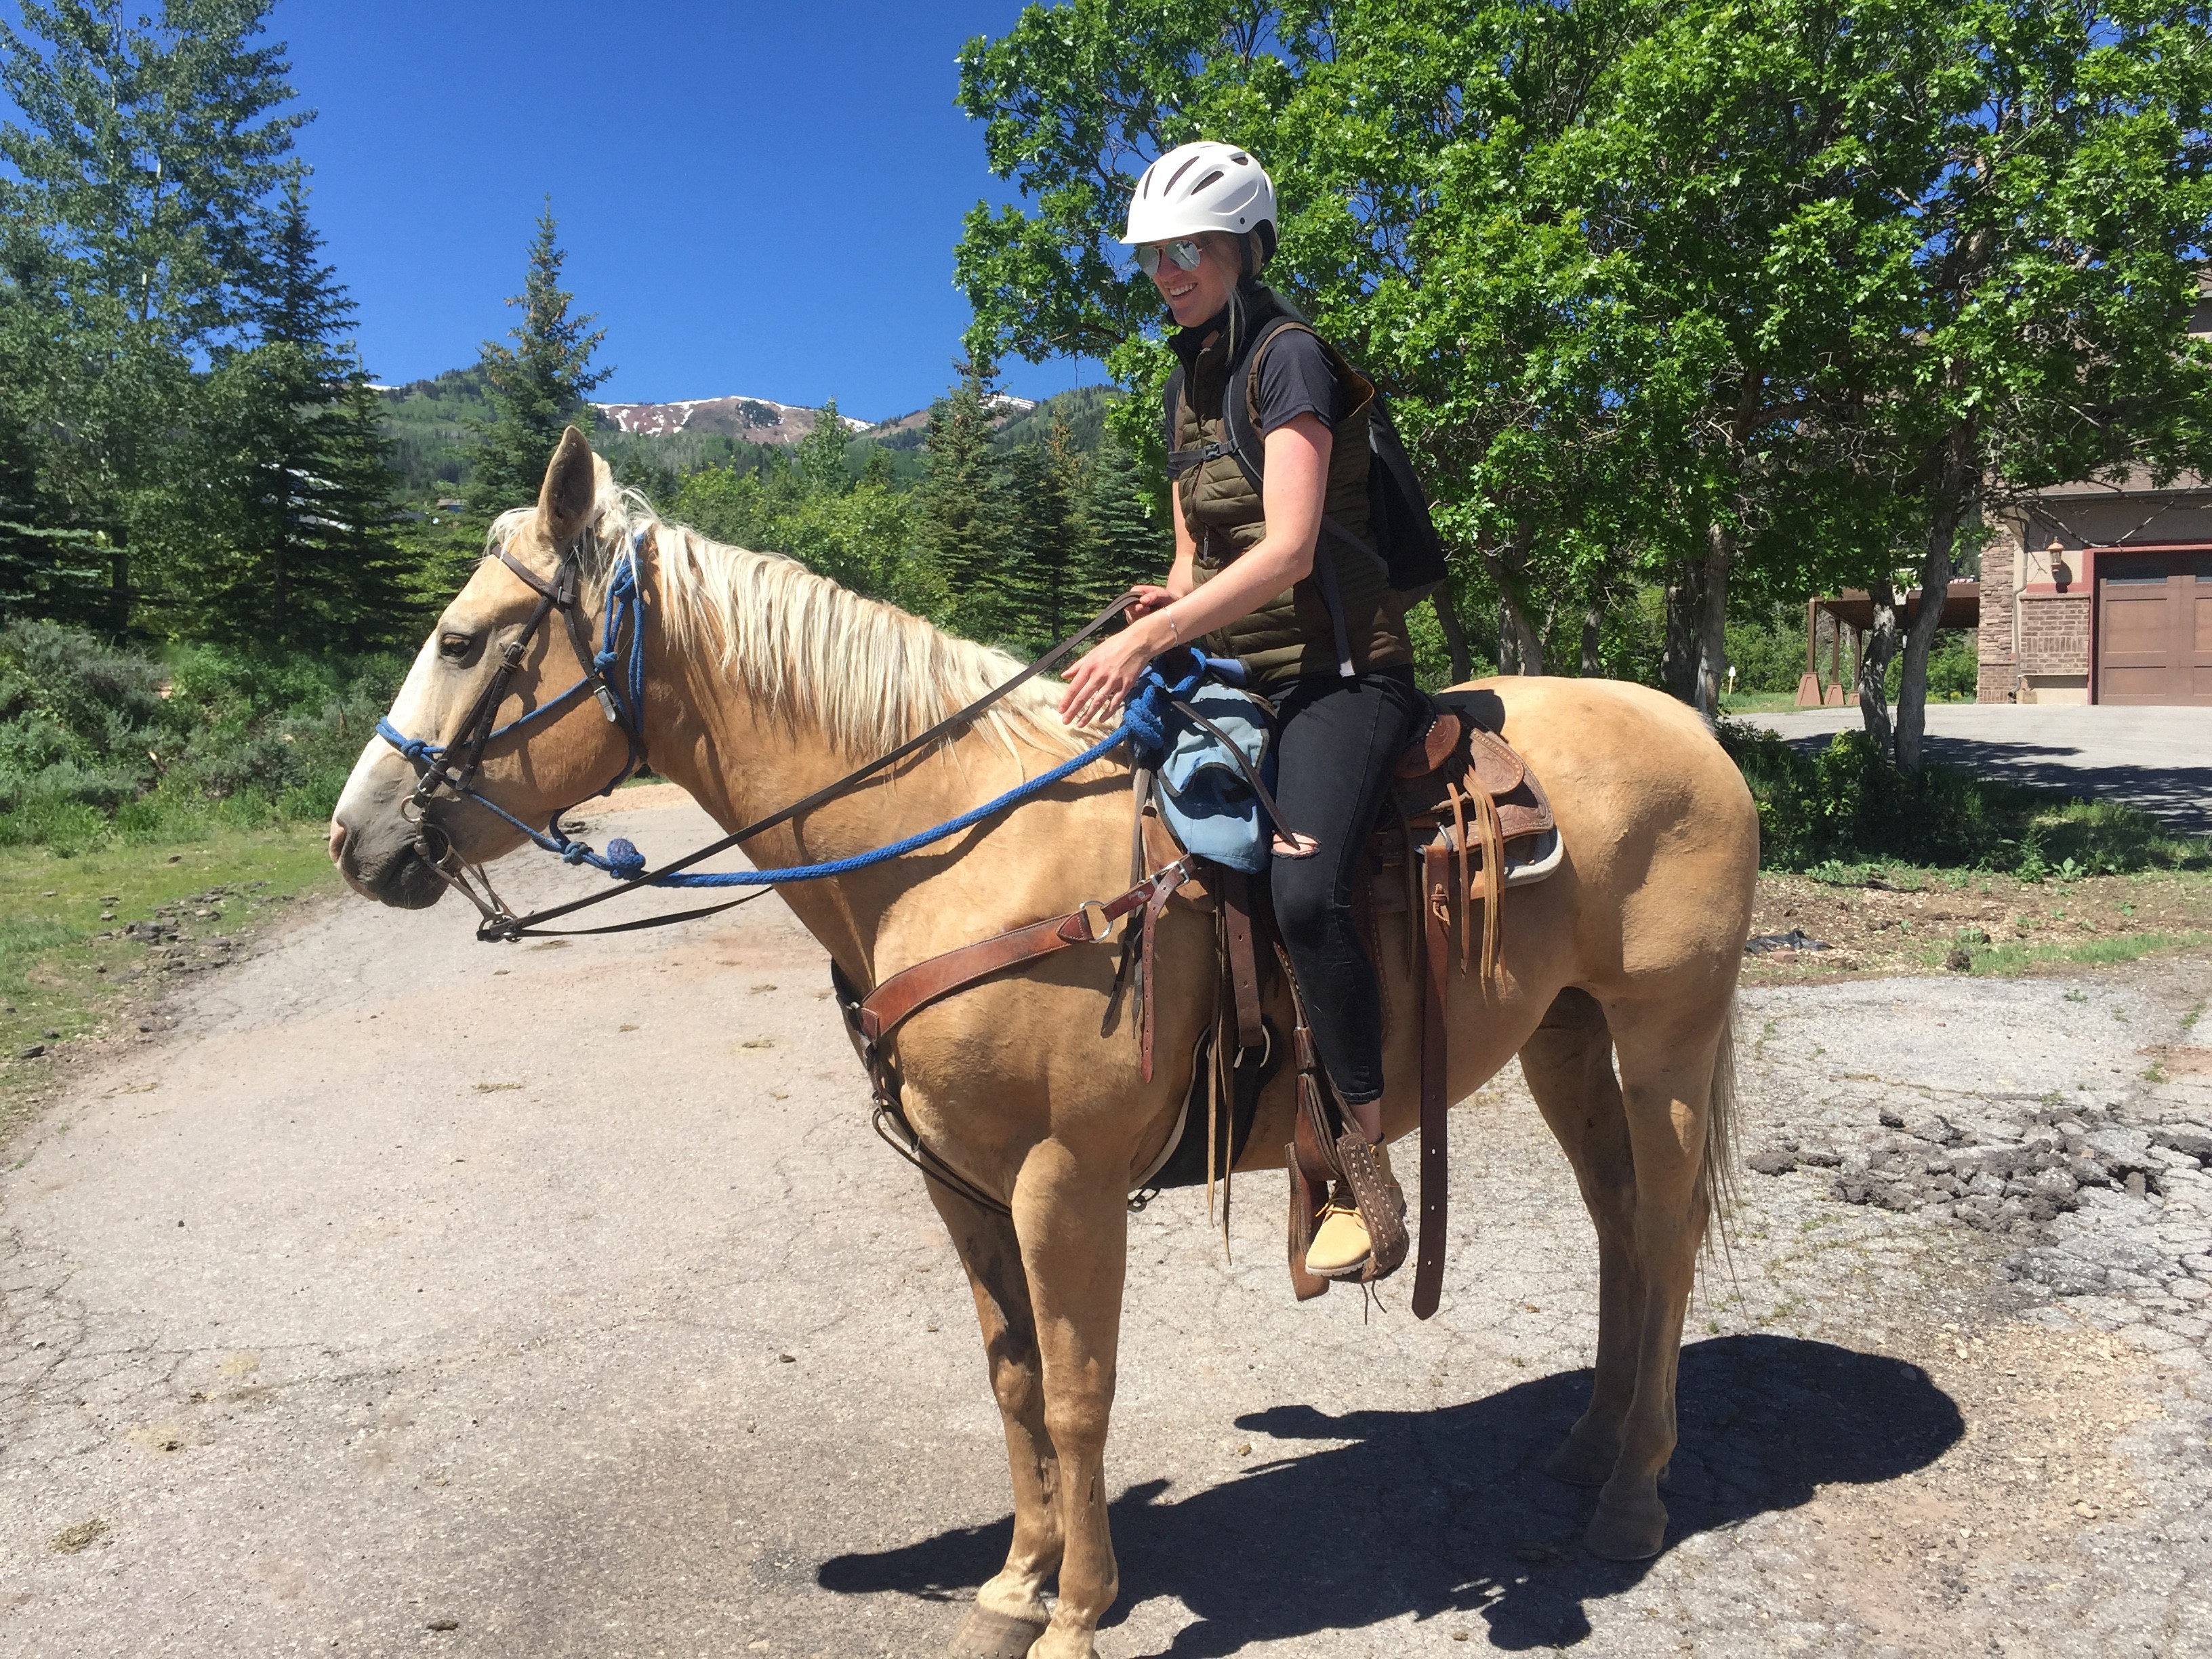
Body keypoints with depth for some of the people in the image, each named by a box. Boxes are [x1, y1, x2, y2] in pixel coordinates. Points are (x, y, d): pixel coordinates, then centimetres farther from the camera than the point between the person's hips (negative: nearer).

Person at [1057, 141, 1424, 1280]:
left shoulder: (1290, 356, -8)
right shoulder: (1186, 384, 18)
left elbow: (1288, 550, -20)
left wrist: (1147, 640, -27)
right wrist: (1165, 601, -1)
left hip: (1335, 668, -9)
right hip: (1234, 671, 9)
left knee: (1303, 888, -31)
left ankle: (1368, 1180, -17)